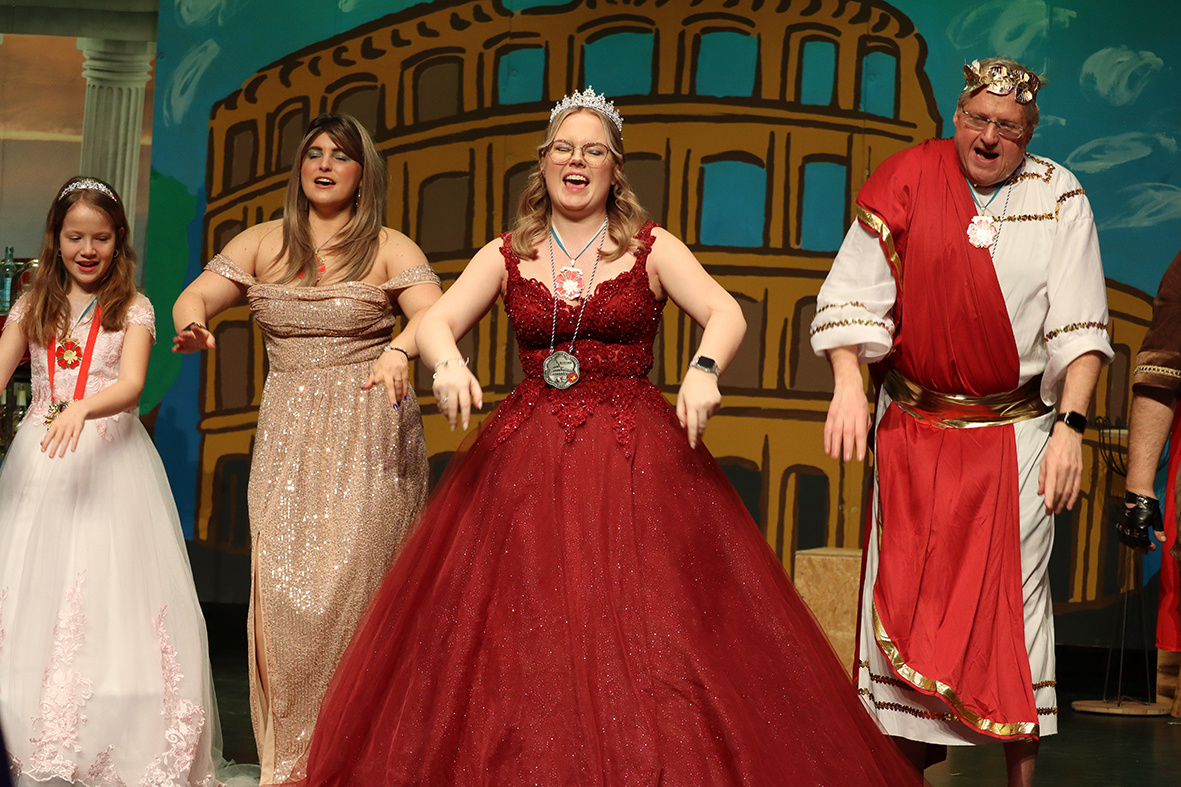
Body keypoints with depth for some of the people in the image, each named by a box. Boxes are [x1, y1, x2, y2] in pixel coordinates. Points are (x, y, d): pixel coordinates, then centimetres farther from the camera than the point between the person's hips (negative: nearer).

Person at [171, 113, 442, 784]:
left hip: (370, 433, -2)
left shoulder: (389, 249, 4)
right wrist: (194, 323, -20)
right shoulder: (264, 243, 12)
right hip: (287, 433, 3)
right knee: (281, 588, -6)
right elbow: (193, 296, 5)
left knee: (347, 584, -10)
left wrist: (399, 350, -33)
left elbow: (436, 315, -11)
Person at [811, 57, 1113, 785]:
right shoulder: (907, 180, 1)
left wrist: (1070, 426, -11)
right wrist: (849, 386, -15)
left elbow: (1079, 327, -1)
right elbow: (853, 293, -2)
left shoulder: (1059, 198, 1)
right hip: (914, 427, 1)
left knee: (1013, 593, -2)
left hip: (1015, 431, -1)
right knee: (906, 586, 2)